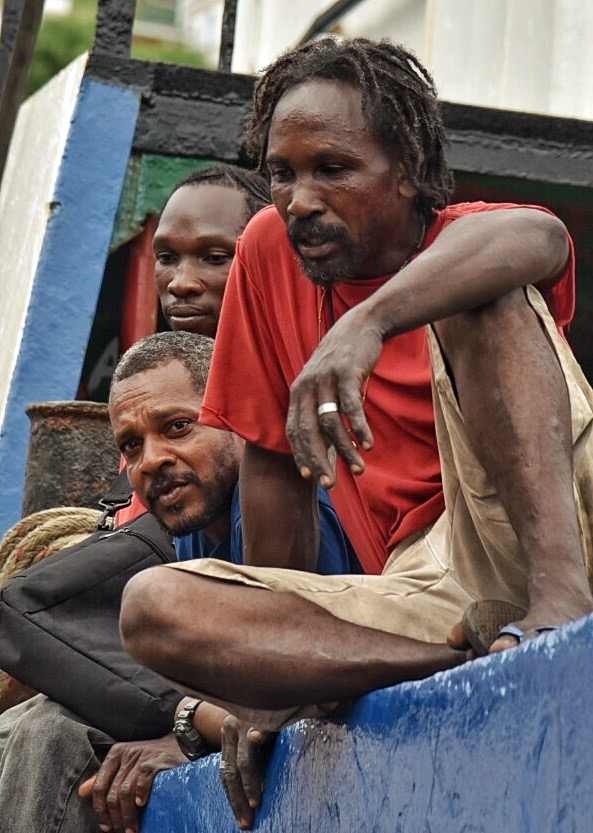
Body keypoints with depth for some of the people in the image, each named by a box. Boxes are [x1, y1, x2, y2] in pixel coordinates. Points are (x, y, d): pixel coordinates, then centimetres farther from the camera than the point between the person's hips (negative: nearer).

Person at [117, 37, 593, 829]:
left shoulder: (465, 248, 2)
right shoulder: (270, 250, 13)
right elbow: (275, 466, 14)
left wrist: (367, 323, -42)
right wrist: (276, 671, 10)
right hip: (420, 590, 4)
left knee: (478, 293, -21)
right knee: (155, 607, -16)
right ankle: (484, 650, -27)